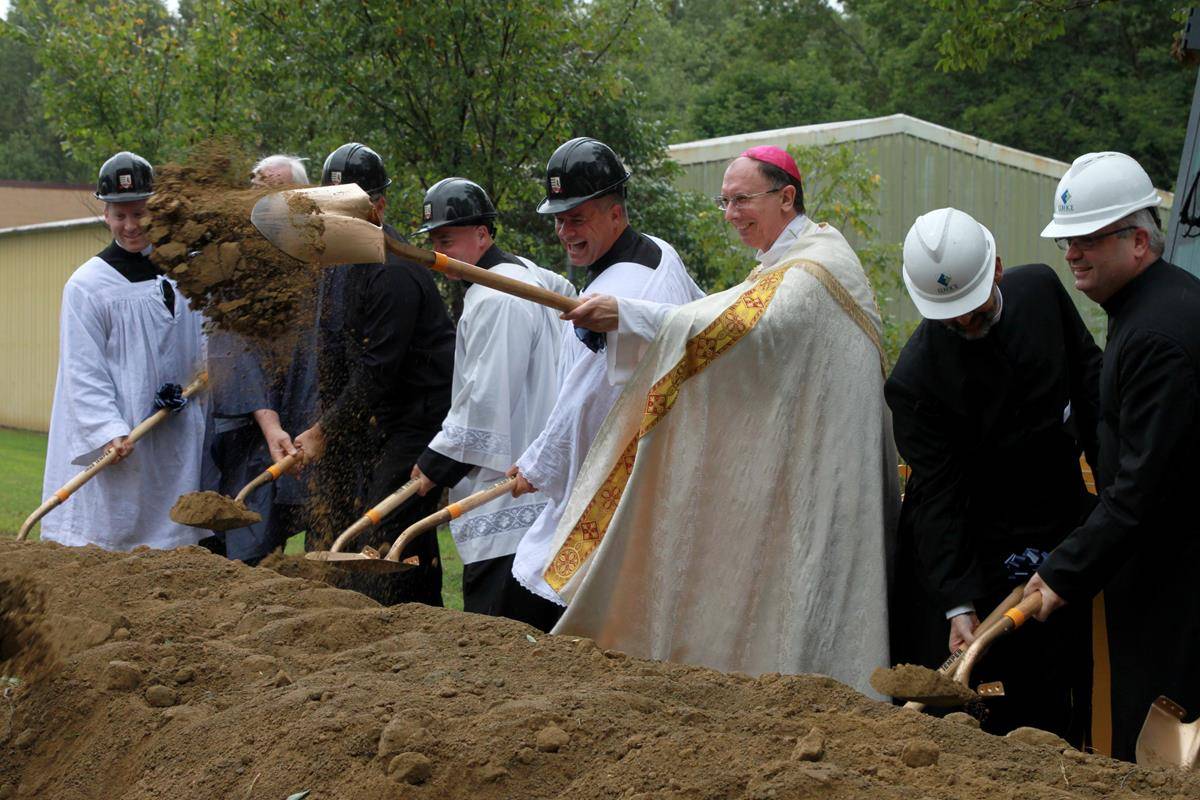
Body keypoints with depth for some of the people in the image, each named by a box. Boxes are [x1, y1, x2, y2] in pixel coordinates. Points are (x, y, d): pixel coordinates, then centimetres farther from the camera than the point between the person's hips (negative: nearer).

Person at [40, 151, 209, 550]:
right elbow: (83, 371, -10)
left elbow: (202, 349, 22)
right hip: (115, 446, -5)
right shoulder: (88, 284, -6)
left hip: (178, 440, 5)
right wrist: (110, 431, -20)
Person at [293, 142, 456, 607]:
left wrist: (324, 433, -13)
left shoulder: (393, 272, -22)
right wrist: (325, 424, 9)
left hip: (418, 420, -10)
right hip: (373, 421, 10)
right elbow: (334, 351, 16)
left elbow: (377, 372, -21)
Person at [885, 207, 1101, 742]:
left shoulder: (1041, 288, -6)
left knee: (1057, 698, 10)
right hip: (981, 552, -4)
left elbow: (1087, 374, 12)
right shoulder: (915, 378, -21)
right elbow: (935, 497, -21)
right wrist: (958, 604, -25)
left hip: (1065, 529, 5)